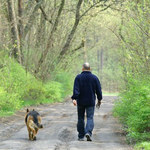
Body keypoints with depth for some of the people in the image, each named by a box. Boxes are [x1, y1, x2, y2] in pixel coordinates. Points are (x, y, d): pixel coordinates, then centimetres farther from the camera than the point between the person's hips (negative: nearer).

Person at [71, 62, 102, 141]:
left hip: (80, 102, 0)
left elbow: (76, 89, -14)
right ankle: (88, 132, -24)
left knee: (80, 118, 10)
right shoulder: (94, 78, 0)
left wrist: (74, 98, -20)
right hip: (91, 102, 0)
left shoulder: (78, 77, -4)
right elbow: (98, 90, 3)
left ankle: (81, 136, 13)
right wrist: (99, 100, 13)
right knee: (90, 118, 0)